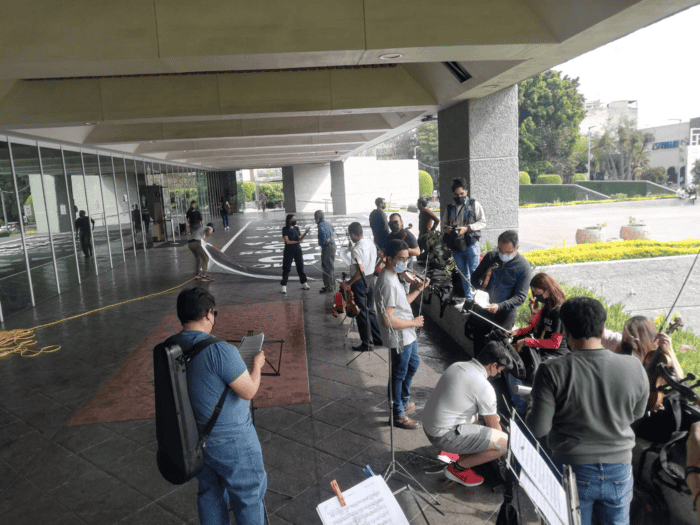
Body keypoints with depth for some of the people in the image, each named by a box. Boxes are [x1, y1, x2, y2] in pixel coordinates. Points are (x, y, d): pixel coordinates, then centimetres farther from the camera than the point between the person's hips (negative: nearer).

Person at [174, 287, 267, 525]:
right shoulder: (219, 350, -28)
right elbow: (249, 391, -22)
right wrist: (257, 365, -4)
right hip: (231, 442, -7)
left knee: (210, 494, 25)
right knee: (248, 497, 13)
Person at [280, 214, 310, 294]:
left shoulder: (296, 228, 9)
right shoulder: (285, 229, -6)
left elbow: (299, 238, 7)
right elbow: (287, 241, -12)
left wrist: (301, 238, -16)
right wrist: (297, 241, -9)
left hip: (298, 250, 5)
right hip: (289, 251, -5)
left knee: (300, 267, 9)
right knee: (286, 269, -5)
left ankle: (304, 284, 21)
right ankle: (284, 287, -2)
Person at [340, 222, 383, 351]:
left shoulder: (356, 250, -23)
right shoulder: (371, 244, 3)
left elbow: (360, 271, -28)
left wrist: (348, 283, -18)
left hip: (360, 282, -8)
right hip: (371, 279, 8)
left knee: (362, 313, 4)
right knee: (370, 310, 20)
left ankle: (367, 344, 14)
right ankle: (378, 338, 28)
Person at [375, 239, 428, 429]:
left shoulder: (393, 276, 6)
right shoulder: (387, 283, -27)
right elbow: (388, 320, -30)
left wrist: (419, 289, 8)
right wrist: (414, 322, -18)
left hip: (408, 333, 10)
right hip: (399, 337, -10)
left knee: (413, 364, 27)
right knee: (399, 374, 6)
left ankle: (403, 401, 46)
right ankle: (398, 415, 26)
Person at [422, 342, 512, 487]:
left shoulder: (456, 366, 7)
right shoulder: (484, 388, -17)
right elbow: (493, 425, -3)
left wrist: (493, 416, 31)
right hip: (444, 436, -9)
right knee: (506, 443, -9)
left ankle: (448, 451, 20)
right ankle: (457, 468, 2)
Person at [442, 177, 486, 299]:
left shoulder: (474, 205, 2)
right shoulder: (450, 208, 12)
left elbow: (483, 222, -2)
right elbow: (444, 223, 19)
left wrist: (466, 228, -15)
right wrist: (446, 228, -6)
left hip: (471, 244, -4)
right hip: (456, 246, 4)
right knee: (463, 273, 11)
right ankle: (468, 297, 20)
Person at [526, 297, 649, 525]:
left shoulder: (552, 371, -21)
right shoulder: (634, 368, -12)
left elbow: (538, 429, -16)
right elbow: (636, 414, 6)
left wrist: (532, 409, 3)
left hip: (574, 471, -2)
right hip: (619, 470, 3)